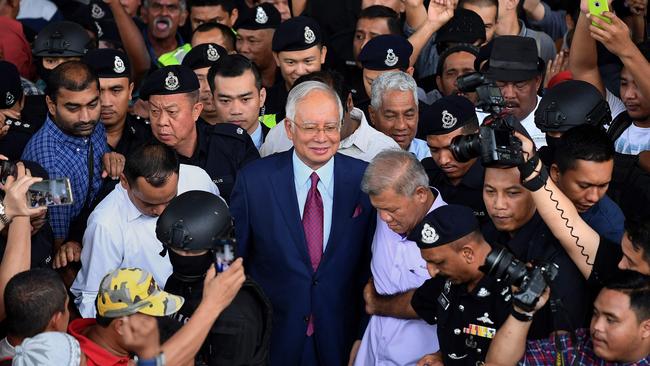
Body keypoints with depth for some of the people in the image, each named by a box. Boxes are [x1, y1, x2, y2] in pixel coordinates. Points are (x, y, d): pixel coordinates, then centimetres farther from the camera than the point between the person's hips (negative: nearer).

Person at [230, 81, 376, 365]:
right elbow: (234, 258, -1)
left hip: (341, 339, 1)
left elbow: (372, 263, 0)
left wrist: (364, 336, 0)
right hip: (273, 339, 0)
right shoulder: (253, 180, -8)